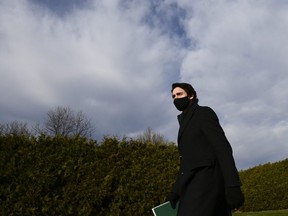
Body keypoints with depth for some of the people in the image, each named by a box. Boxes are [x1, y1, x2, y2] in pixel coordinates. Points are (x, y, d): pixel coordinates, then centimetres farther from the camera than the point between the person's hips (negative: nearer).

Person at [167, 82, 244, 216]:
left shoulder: (204, 113, 3)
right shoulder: (186, 122, 28)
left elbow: (222, 148, -10)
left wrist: (233, 186, -19)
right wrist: (176, 190, 17)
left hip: (205, 181, -8)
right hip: (196, 185, 8)